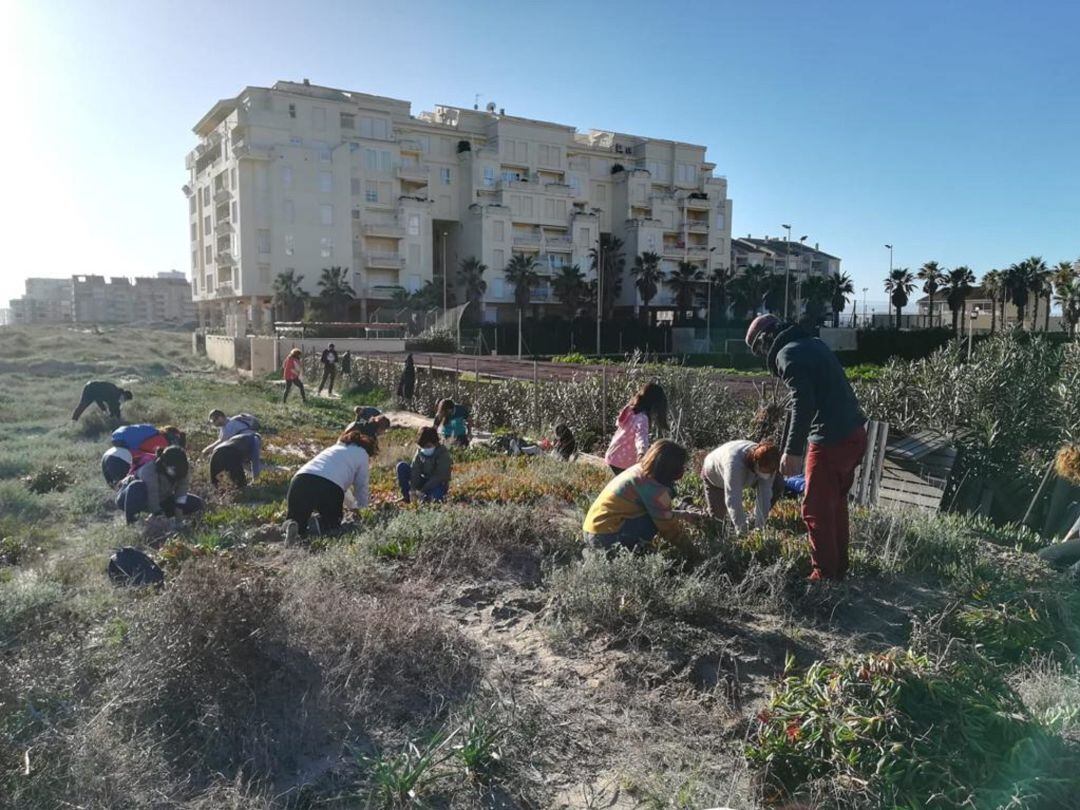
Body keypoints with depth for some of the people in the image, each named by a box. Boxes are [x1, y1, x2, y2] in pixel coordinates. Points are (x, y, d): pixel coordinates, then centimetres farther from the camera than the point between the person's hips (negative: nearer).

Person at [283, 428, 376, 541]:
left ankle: (291, 525, -15)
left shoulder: (336, 446, 38)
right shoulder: (362, 454, 20)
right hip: (330, 487, -4)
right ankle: (320, 525, -11)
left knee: (295, 517, 21)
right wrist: (362, 505, 39)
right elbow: (361, 486, 20)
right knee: (333, 519, 23)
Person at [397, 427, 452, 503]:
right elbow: (415, 471, -12)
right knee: (402, 466, -10)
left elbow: (440, 476, -24)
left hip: (438, 484, -5)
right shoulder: (420, 452, -4)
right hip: (423, 481, 5)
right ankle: (406, 496, -6)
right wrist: (413, 489, -27)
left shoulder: (443, 453, -18)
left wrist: (423, 491, -30)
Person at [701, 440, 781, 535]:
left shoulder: (767, 465, -31)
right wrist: (741, 529, -46)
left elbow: (764, 493, -27)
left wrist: (760, 523, -30)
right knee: (718, 516, -9)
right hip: (713, 476, -5)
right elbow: (733, 499, -47)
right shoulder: (734, 462, -48)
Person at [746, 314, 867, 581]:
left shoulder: (787, 355, -11)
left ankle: (825, 575, 10)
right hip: (855, 435, 10)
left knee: (816, 510, 2)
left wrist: (792, 451, -18)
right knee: (836, 503, 22)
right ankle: (839, 565, 34)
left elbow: (803, 404, -21)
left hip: (831, 441, -10)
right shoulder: (813, 344, 18)